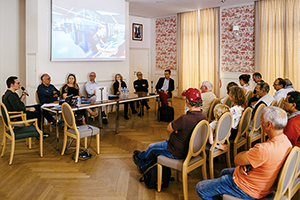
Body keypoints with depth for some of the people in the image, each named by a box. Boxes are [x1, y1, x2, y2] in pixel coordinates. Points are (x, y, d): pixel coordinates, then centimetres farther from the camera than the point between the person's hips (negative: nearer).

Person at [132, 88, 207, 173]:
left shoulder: (184, 119, -36)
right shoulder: (203, 116, -10)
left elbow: (169, 128, -18)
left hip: (176, 153, -8)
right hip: (189, 149, 8)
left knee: (152, 147, 20)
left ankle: (139, 156, 52)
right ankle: (143, 166, 45)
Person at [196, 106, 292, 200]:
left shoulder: (266, 149, -39)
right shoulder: (285, 140, -8)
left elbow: (237, 159, -25)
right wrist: (244, 164, -14)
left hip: (247, 191, -10)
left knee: (200, 188, 1)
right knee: (224, 172, 35)